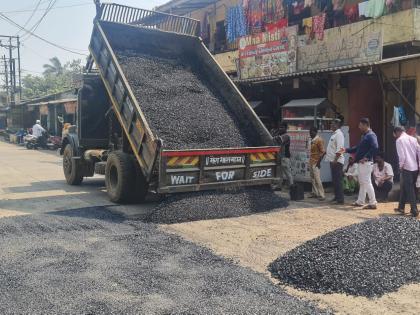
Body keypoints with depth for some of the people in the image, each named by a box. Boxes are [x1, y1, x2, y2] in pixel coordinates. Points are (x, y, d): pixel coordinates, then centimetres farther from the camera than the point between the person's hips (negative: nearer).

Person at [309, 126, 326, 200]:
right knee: (312, 179, 11)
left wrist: (319, 162, -18)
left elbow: (323, 152, -17)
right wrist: (310, 161, 17)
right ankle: (315, 193, 18)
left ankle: (322, 195, -8)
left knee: (317, 179, -10)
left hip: (316, 163, -9)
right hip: (311, 162, 9)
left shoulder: (319, 140, -13)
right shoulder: (312, 140, 13)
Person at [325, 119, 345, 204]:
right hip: (332, 160, 10)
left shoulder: (339, 134, -13)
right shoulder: (334, 134, 17)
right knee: (335, 180, 15)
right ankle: (337, 197, 23)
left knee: (338, 180, -8)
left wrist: (335, 160, -24)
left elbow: (339, 149, -21)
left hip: (337, 161, -10)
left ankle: (340, 199, -5)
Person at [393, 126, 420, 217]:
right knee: (404, 187, 18)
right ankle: (401, 207, 26)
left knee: (410, 189, -1)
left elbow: (401, 155, -15)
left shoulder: (399, 140, -7)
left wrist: (401, 166, -3)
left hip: (407, 167, -6)